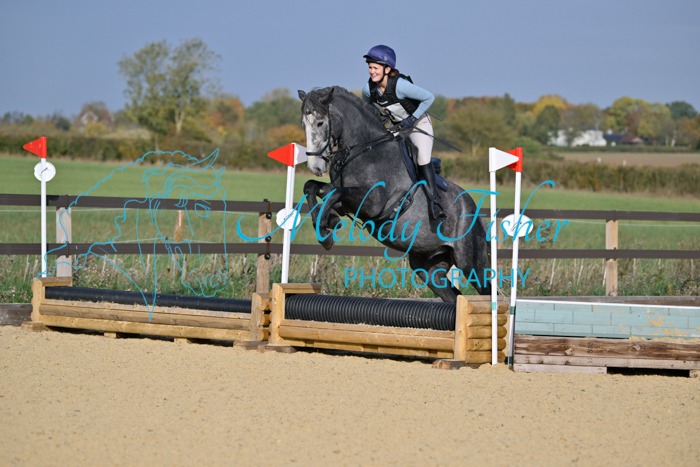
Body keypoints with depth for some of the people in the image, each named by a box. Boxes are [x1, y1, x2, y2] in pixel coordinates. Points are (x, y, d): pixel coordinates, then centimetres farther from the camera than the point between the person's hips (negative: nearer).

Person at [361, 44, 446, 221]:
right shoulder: (368, 88, -16)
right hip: (395, 127, 7)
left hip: (419, 124, -7)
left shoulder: (400, 85, -32)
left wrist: (413, 119, -25)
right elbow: (366, 106, 9)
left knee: (423, 159, -22)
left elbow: (429, 98, -24)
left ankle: (433, 202, -22)